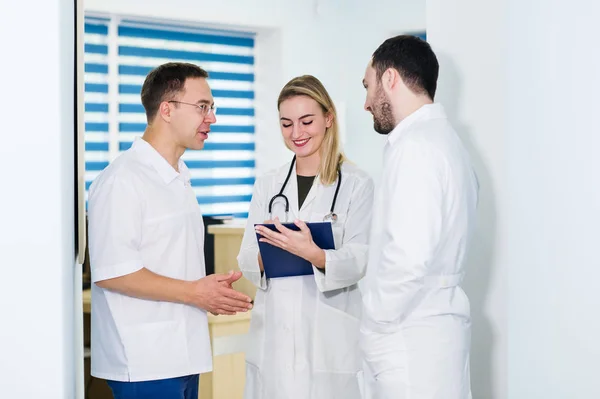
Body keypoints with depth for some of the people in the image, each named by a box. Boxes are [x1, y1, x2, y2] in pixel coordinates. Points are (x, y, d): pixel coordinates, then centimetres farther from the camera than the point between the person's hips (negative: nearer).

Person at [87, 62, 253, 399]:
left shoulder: (180, 178, 16)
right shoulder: (123, 179, -13)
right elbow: (110, 272, -20)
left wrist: (211, 292, 4)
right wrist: (194, 292, -17)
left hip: (183, 356, 8)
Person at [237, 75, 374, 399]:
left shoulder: (357, 184, -3)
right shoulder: (267, 185, 11)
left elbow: (359, 261, -11)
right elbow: (246, 260, 7)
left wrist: (314, 254, -29)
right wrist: (265, 258, -15)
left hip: (329, 339, -3)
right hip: (273, 337, 4)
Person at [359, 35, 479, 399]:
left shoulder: (415, 145, -14)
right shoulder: (444, 138, 15)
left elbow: (408, 256, -24)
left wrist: (376, 326, -10)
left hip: (411, 340, -9)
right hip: (434, 326, 9)